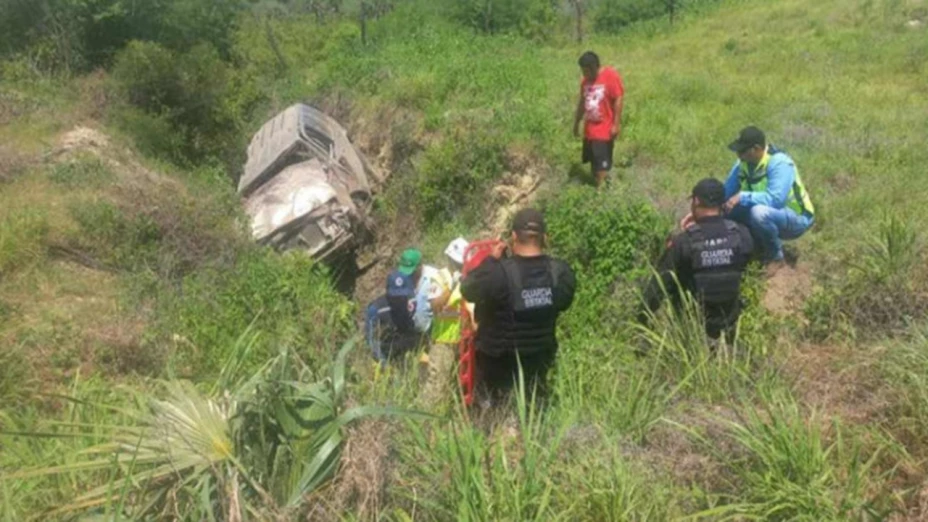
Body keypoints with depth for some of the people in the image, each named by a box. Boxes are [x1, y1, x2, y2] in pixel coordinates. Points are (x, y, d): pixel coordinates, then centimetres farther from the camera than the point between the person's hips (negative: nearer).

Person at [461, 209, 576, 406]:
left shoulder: (498, 272, -32)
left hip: (497, 360, -3)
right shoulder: (561, 273, -16)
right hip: (539, 358, 4)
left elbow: (467, 289, -14)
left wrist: (491, 259, -8)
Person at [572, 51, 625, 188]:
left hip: (605, 130, -7)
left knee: (602, 164, -6)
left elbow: (618, 101, -14)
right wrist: (576, 123, 18)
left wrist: (616, 124, -17)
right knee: (593, 162, 14)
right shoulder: (585, 80, 7)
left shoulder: (611, 76, -13)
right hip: (589, 129, 7)